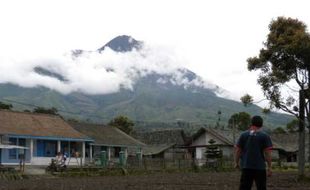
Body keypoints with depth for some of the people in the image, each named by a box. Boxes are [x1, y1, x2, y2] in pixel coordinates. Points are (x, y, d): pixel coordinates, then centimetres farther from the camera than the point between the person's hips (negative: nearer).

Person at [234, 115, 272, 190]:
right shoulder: (265, 136, -3)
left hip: (246, 166, 2)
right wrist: (269, 167, -3)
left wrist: (236, 162, 14)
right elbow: (267, 153, -7)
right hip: (260, 167, -2)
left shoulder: (243, 135, 5)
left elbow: (238, 150, 4)